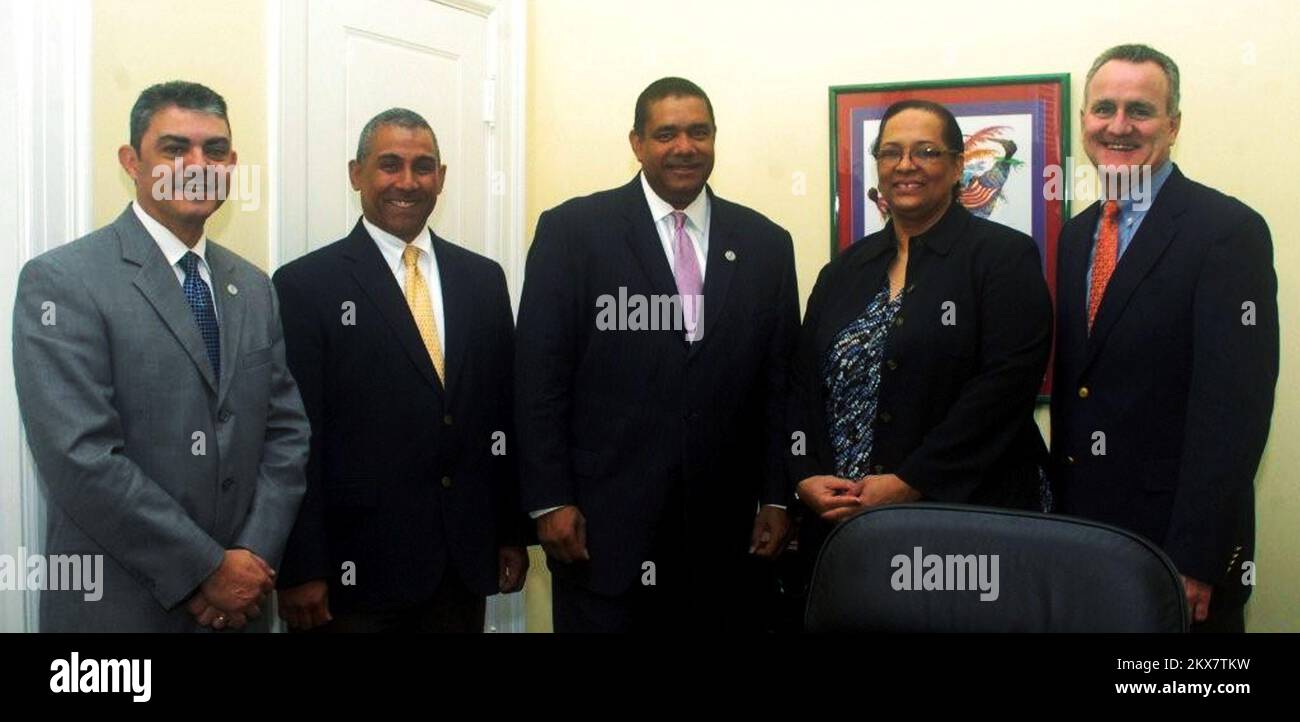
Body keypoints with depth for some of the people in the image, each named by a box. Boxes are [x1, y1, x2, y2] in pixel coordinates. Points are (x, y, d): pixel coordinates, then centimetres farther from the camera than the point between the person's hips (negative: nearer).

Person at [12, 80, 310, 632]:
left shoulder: (253, 288, 8)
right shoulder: (59, 281, -11)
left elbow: (286, 430, 5)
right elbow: (81, 458, -19)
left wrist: (256, 558, -9)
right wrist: (208, 569, -17)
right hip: (118, 606, -5)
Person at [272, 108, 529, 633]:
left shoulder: (483, 279, 9)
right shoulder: (305, 286, -5)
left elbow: (505, 411, 11)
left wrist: (513, 532, 9)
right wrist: (301, 570, -10)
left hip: (466, 565, 4)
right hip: (358, 568, -4)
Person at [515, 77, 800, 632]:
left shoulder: (766, 243, 9)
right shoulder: (572, 231, -1)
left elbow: (779, 382, 10)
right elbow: (539, 377, -3)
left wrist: (776, 499, 5)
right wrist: (550, 501, -7)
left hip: (728, 532, 3)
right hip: (604, 525, -2)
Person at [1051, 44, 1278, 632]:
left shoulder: (1228, 231, -12)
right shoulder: (1077, 234, 11)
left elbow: (1233, 407, -17)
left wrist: (1194, 560, -20)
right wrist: (1060, 508, 10)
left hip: (1178, 545, -6)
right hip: (1080, 527, 6)